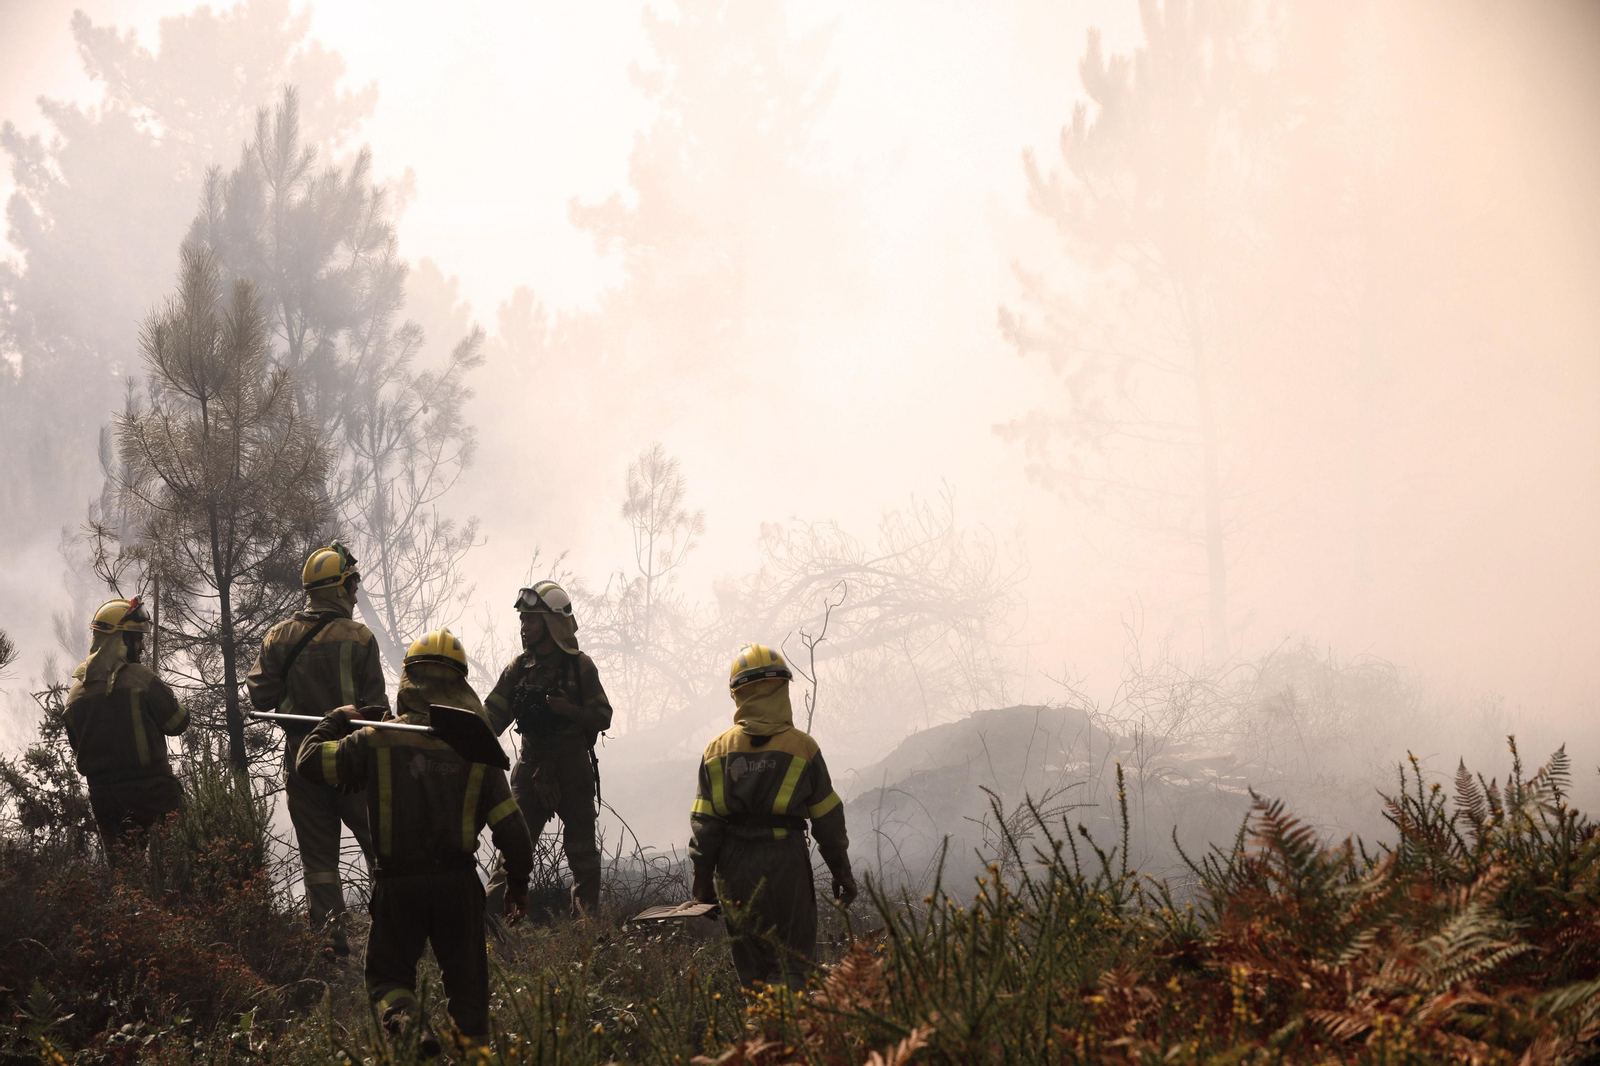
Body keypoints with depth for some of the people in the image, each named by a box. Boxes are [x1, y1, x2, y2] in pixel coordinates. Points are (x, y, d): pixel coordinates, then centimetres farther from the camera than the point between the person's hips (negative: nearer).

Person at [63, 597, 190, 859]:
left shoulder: (76, 692, 6)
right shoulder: (140, 678, -12)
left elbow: (77, 746, 13)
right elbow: (178, 722, -5)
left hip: (102, 796, 5)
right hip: (150, 789, -5)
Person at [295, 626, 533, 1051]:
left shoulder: (376, 740, -6)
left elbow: (310, 761, 1)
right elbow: (511, 826, -1)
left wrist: (338, 720, 19)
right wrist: (517, 884, 13)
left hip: (398, 885, -1)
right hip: (458, 882, 1)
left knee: (388, 974, 11)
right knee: (466, 981, 15)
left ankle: (406, 1022, -18)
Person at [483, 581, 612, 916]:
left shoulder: (579, 666, -4)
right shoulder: (520, 667, 5)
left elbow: (602, 716, -4)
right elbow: (492, 715, 2)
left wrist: (570, 710, -22)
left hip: (572, 766, -2)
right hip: (531, 766, 2)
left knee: (581, 847, 5)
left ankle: (587, 916, 13)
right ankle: (490, 916, -3)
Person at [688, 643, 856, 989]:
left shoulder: (717, 750, 4)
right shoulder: (802, 747, -2)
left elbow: (704, 823, 4)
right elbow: (827, 818, 3)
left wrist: (702, 878, 11)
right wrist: (842, 872, 13)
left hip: (735, 866, 3)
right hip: (785, 862, -3)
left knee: (750, 964, 13)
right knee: (790, 963, -2)